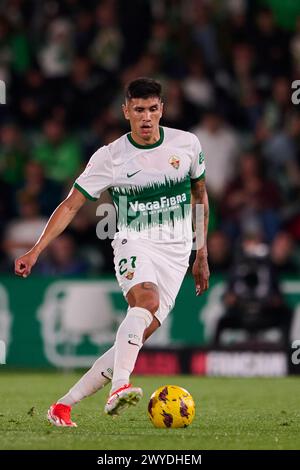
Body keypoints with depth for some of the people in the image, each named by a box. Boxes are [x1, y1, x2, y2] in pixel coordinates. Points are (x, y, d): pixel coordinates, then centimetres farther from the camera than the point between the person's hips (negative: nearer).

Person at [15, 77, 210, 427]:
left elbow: (199, 195, 18)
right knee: (146, 300, -35)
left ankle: (63, 406, -6)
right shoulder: (110, 157, -4)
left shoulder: (187, 144, 2)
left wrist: (202, 256, 20)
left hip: (175, 254, 2)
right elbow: (71, 205, -1)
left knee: (139, 334, -11)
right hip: (133, 245, -2)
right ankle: (119, 387, -49)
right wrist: (36, 250, -12)